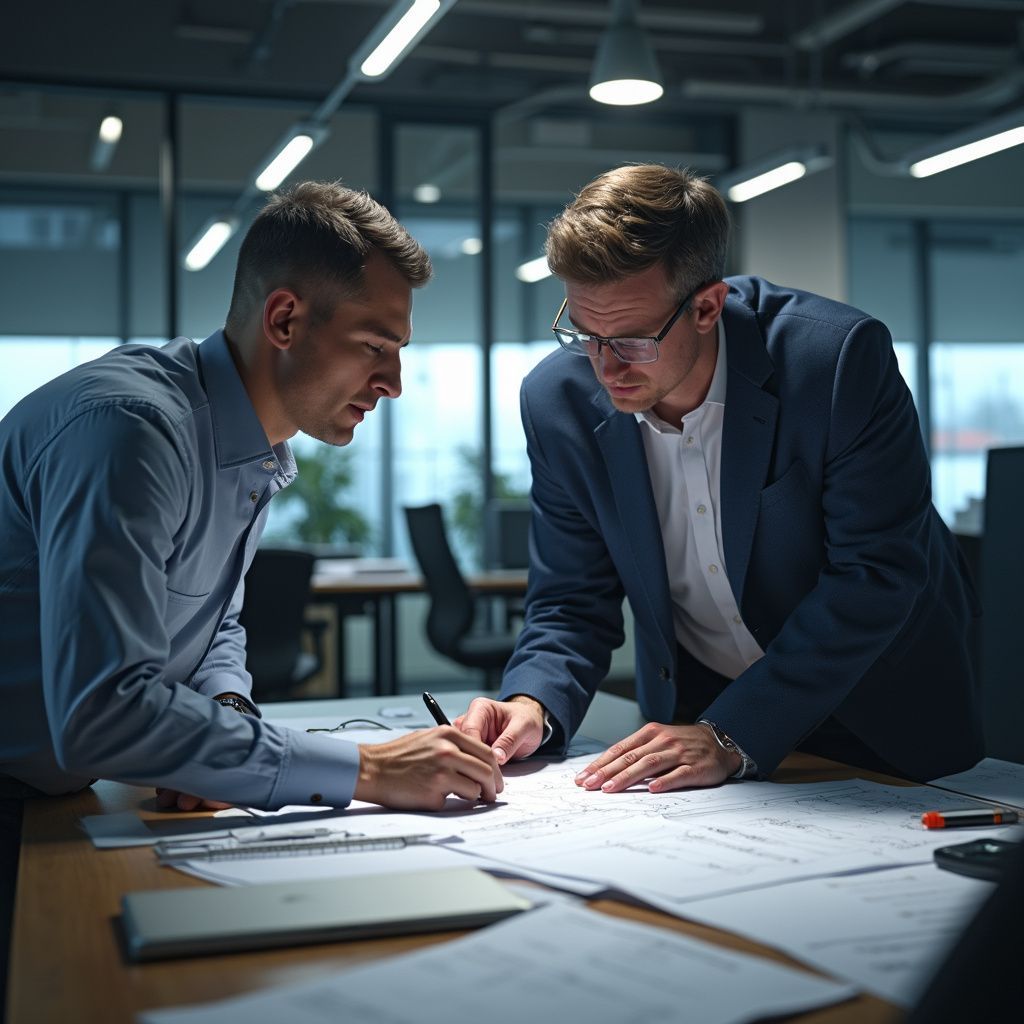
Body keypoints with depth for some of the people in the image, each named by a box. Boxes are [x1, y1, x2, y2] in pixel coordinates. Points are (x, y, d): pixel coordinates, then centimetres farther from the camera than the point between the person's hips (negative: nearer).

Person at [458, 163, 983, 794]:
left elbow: (877, 574, -21)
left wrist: (732, 737, -27)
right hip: (695, 713, 2)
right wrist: (533, 705, -23)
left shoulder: (841, 357, -22)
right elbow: (572, 605, -2)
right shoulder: (558, 400, -11)